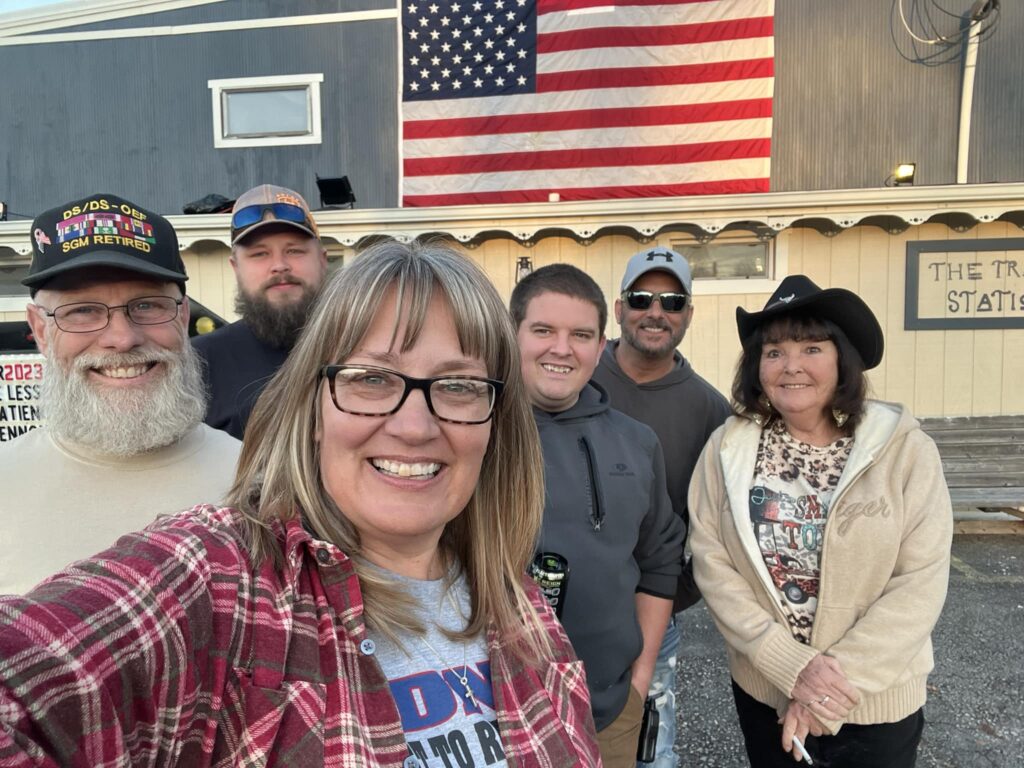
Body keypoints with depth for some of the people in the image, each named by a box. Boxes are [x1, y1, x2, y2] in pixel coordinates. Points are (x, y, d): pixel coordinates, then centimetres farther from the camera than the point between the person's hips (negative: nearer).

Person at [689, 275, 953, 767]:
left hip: (877, 701, -1)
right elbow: (711, 564, -11)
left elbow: (922, 582, -13)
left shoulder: (905, 448, -12)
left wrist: (837, 679, -17)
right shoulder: (728, 448, -9)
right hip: (762, 691, 1)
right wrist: (793, 666, -18)